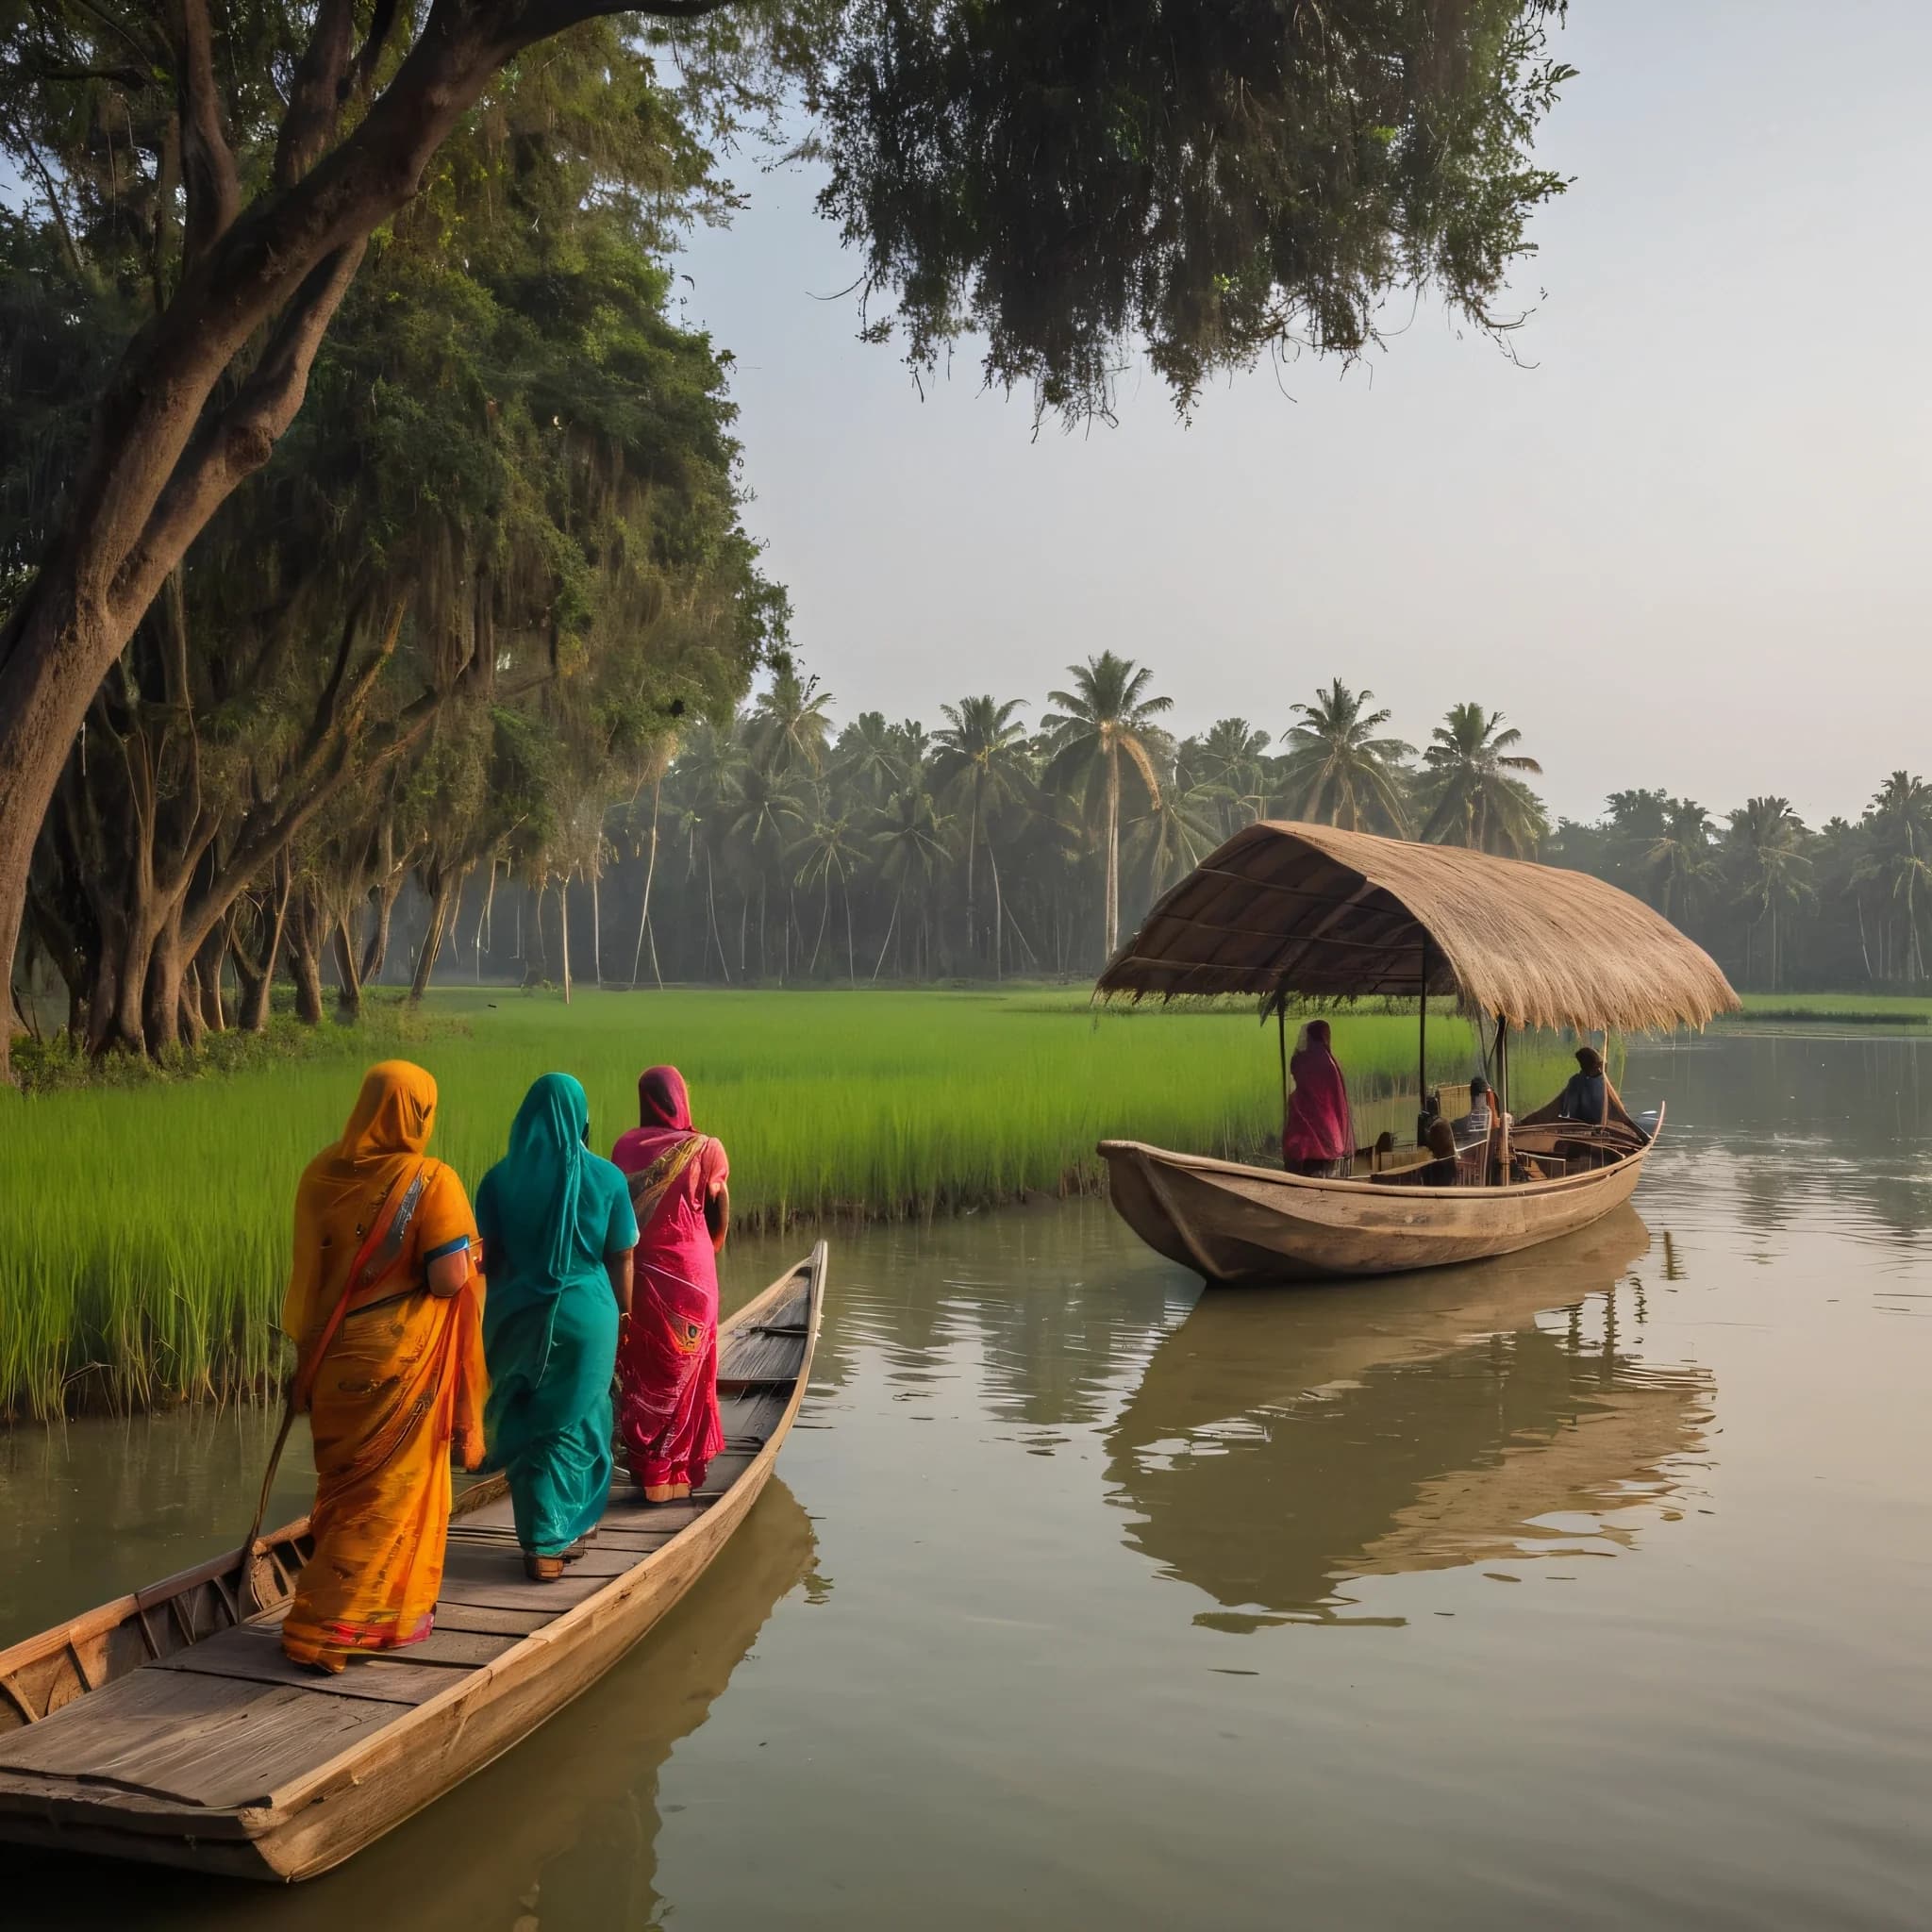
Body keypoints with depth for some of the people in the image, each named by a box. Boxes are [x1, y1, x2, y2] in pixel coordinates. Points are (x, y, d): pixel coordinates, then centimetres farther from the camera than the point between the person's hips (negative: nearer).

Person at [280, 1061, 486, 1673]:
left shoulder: (320, 1174, -2)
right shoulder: (430, 1182, -17)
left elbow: (310, 1271, 8)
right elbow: (450, 1280, -22)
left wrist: (307, 1360, 19)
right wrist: (463, 1256, 1)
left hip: (333, 1358, 5)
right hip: (402, 1361, -5)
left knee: (345, 1485, 20)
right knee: (393, 1489, 9)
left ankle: (334, 1611, 33)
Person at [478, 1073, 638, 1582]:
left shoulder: (500, 1178, -3)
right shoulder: (605, 1178, -6)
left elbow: (487, 1258, -1)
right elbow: (622, 1258, -3)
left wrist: (495, 1313, 12)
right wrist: (623, 1315, 8)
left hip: (517, 1316, 2)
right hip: (585, 1316, -1)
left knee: (525, 1426, 15)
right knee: (573, 1426, 14)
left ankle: (540, 1542, 21)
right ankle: (559, 1537, 20)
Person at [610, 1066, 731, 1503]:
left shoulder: (625, 1146, -3)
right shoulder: (706, 1149, -8)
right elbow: (721, 1219, 0)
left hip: (638, 1273, 2)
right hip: (689, 1271, -2)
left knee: (641, 1369, 15)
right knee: (682, 1373, 11)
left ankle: (643, 1466, 22)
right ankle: (677, 1470, 18)